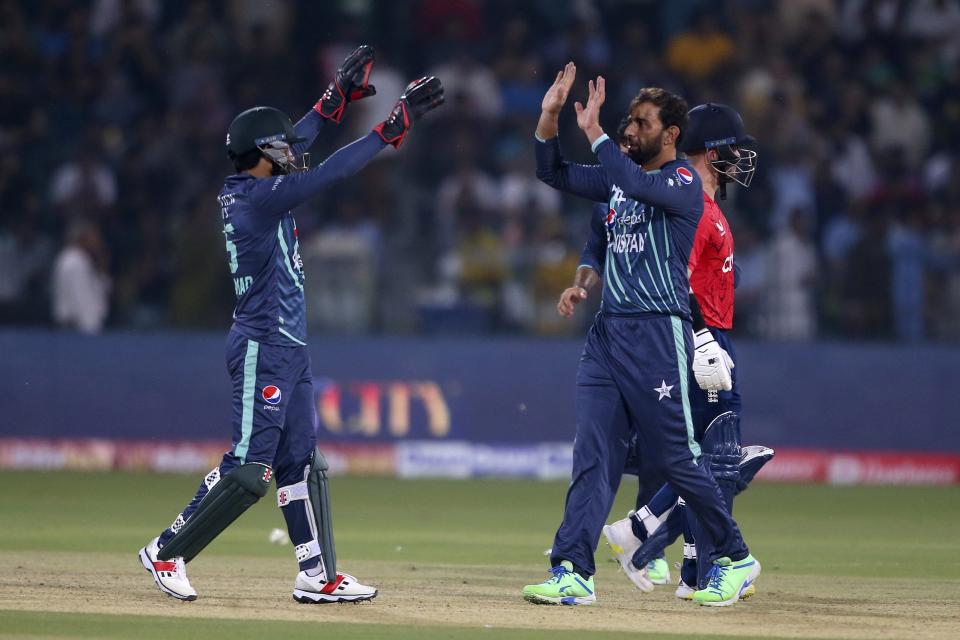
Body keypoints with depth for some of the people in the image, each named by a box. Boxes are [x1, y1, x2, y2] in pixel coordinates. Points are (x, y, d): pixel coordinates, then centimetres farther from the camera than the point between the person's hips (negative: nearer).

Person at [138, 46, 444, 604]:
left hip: (288, 348, 10)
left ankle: (318, 576, 11)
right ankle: (167, 552, -1)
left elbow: (294, 148, 23)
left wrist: (339, 98, 22)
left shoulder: (239, 191, 9)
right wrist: (394, 126, -19)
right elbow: (328, 174, -22)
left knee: (301, 464, 9)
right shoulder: (258, 198, -17)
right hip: (264, 348, -10)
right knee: (248, 470, -9)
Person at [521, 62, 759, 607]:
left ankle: (735, 558, 14)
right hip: (608, 332, 7)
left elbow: (640, 186, -25)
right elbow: (554, 173, 16)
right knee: (594, 454, -2)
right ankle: (573, 573, -8)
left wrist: (594, 132, -23)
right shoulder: (620, 178, 17)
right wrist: (550, 115, 1)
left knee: (675, 456, -3)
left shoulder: (684, 183, -6)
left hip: (659, 335, -7)